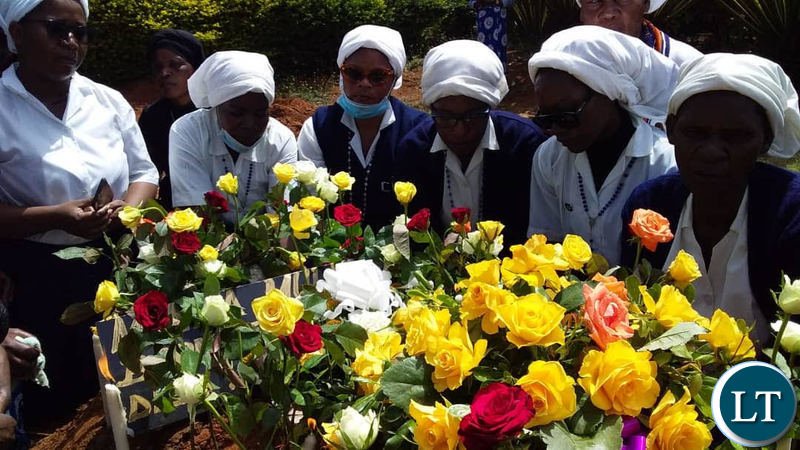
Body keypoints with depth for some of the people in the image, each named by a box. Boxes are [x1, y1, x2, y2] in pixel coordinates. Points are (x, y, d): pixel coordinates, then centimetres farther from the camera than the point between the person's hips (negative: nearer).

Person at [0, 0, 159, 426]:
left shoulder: (108, 100, 3)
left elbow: (144, 172, 9)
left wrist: (128, 207, -11)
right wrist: (53, 217, -25)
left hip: (115, 266, 4)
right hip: (36, 279, -3)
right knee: (54, 401, 11)